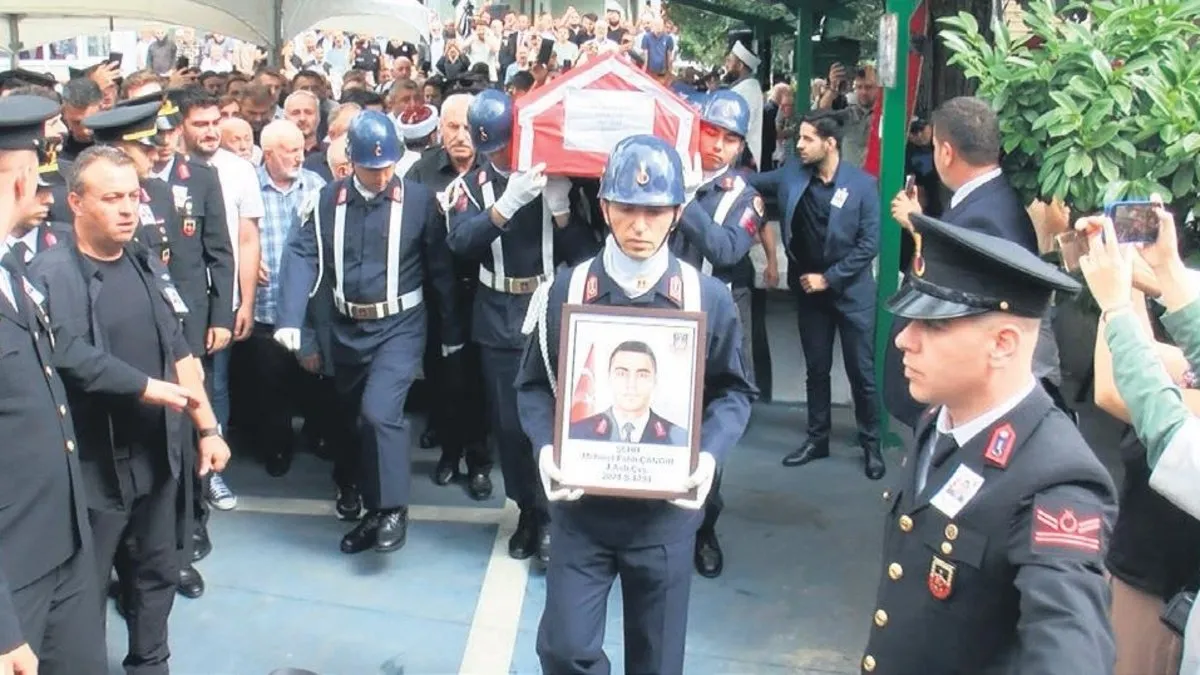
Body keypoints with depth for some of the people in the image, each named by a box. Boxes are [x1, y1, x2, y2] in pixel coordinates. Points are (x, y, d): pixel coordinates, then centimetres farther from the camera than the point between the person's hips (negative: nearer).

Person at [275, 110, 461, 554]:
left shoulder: (419, 199, -6)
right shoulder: (329, 199, 1)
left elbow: (439, 266, -3)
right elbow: (302, 254, -6)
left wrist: (451, 328, 0)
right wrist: (290, 318, -18)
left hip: (399, 326, -4)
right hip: (348, 328, 4)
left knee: (380, 411, -20)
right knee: (356, 422, 14)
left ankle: (394, 509, -2)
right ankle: (374, 511, 31)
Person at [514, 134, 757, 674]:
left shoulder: (707, 297, -3)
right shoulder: (569, 289, -3)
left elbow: (733, 391, 4)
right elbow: (534, 384, 3)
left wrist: (710, 453, -15)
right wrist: (546, 446, -15)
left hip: (666, 507, 0)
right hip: (580, 501, 0)